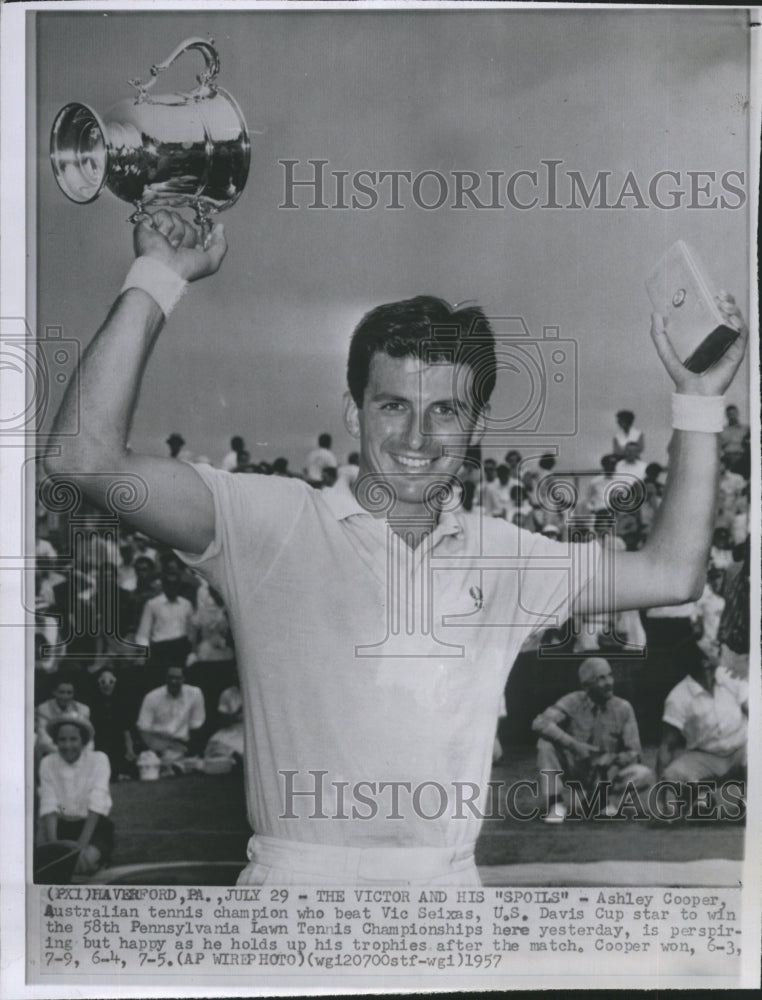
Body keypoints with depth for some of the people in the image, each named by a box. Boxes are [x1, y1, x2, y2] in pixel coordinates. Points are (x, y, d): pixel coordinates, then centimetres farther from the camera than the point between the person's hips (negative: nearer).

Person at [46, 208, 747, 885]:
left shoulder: (501, 556, 12)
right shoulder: (276, 523, -1)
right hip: (295, 874, -3)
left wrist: (698, 398, 12)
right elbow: (88, 458, -10)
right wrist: (158, 280, -9)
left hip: (448, 879, 4)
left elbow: (671, 573, 13)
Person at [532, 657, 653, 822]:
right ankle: (555, 803, -17)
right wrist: (574, 745, -34)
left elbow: (634, 753, -8)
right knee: (546, 741, -27)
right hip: (575, 769, -1)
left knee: (645, 775, -25)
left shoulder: (623, 708, -8)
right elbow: (539, 723, -26)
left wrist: (612, 759, -28)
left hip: (605, 773, 1)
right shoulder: (574, 702, -12)